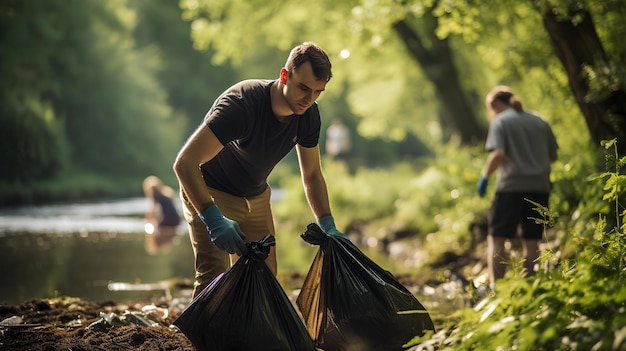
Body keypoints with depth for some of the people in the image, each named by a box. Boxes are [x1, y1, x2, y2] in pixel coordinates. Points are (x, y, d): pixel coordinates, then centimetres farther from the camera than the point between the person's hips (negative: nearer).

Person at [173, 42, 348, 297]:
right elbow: (185, 163, -39)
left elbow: (312, 175, 3)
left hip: (256, 197, 7)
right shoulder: (241, 103, -34)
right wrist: (214, 219, -48)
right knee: (214, 276, -20)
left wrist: (328, 226, -9)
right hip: (211, 194, -7)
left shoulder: (308, 114, -12)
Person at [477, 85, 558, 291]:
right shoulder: (540, 122, 14)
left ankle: (495, 286, -11)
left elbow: (498, 154, -16)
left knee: (496, 238, -2)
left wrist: (485, 176, -5)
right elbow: (553, 156, 15)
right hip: (539, 187, 5)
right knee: (531, 240, 9)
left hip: (512, 186, -5)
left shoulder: (500, 122, -2)